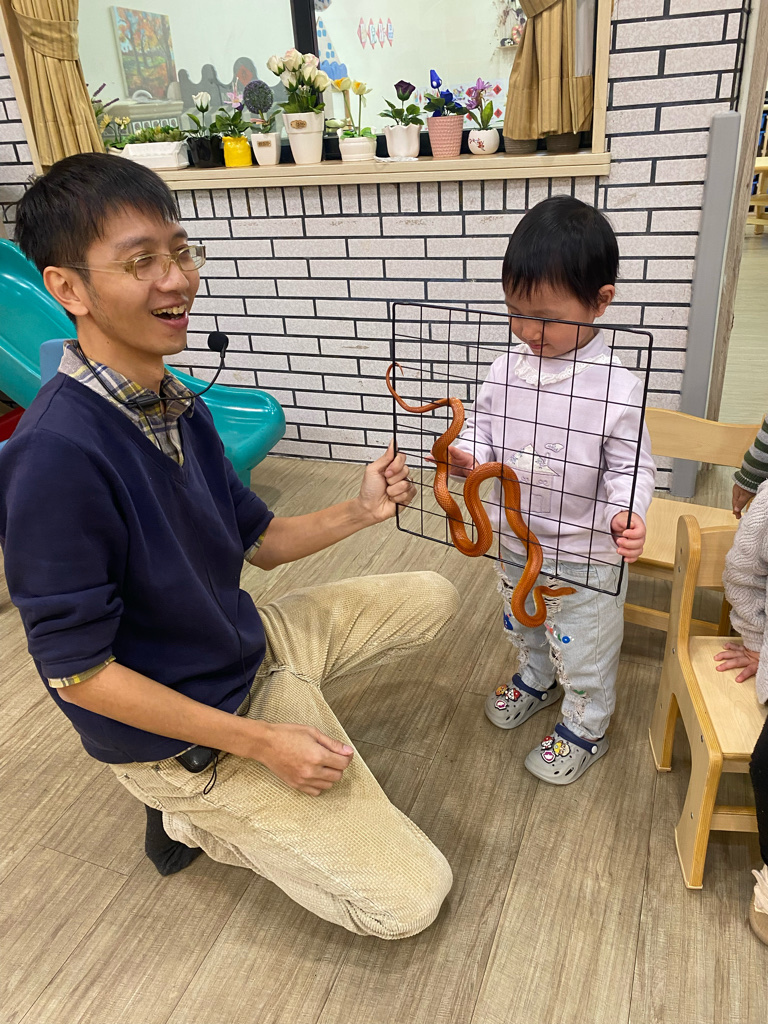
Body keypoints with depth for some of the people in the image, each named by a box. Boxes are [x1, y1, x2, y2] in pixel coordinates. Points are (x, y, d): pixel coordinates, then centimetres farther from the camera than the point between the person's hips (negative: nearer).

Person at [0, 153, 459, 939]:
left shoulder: (179, 406, -2)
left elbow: (260, 541, 7)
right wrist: (261, 744, -20)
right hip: (182, 730, -7)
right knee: (409, 900, -6)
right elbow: (77, 669, -23)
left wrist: (360, 511, -11)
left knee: (431, 598, 16)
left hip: (249, 645, 8)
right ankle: (192, 814, 10)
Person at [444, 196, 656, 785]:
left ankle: (585, 729, 42)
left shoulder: (617, 389, -23)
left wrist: (626, 514, -35)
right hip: (517, 543, 6)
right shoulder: (508, 369, -8)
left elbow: (632, 469, -17)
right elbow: (483, 428, 5)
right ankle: (536, 681, 60)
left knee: (582, 647, 16)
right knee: (522, 624, 30)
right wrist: (465, 455, -15)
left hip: (584, 555, -5)